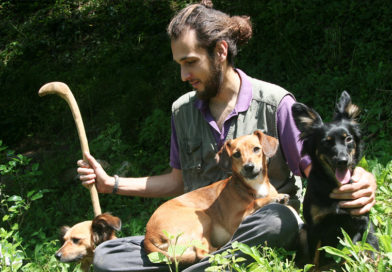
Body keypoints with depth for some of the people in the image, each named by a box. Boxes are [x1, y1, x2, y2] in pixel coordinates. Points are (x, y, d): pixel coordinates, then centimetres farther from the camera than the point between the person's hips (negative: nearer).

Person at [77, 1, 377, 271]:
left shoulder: (274, 103, -5)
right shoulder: (182, 110, 11)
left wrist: (360, 182, -30)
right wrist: (111, 184, 14)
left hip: (260, 234, -4)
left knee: (279, 218, -41)